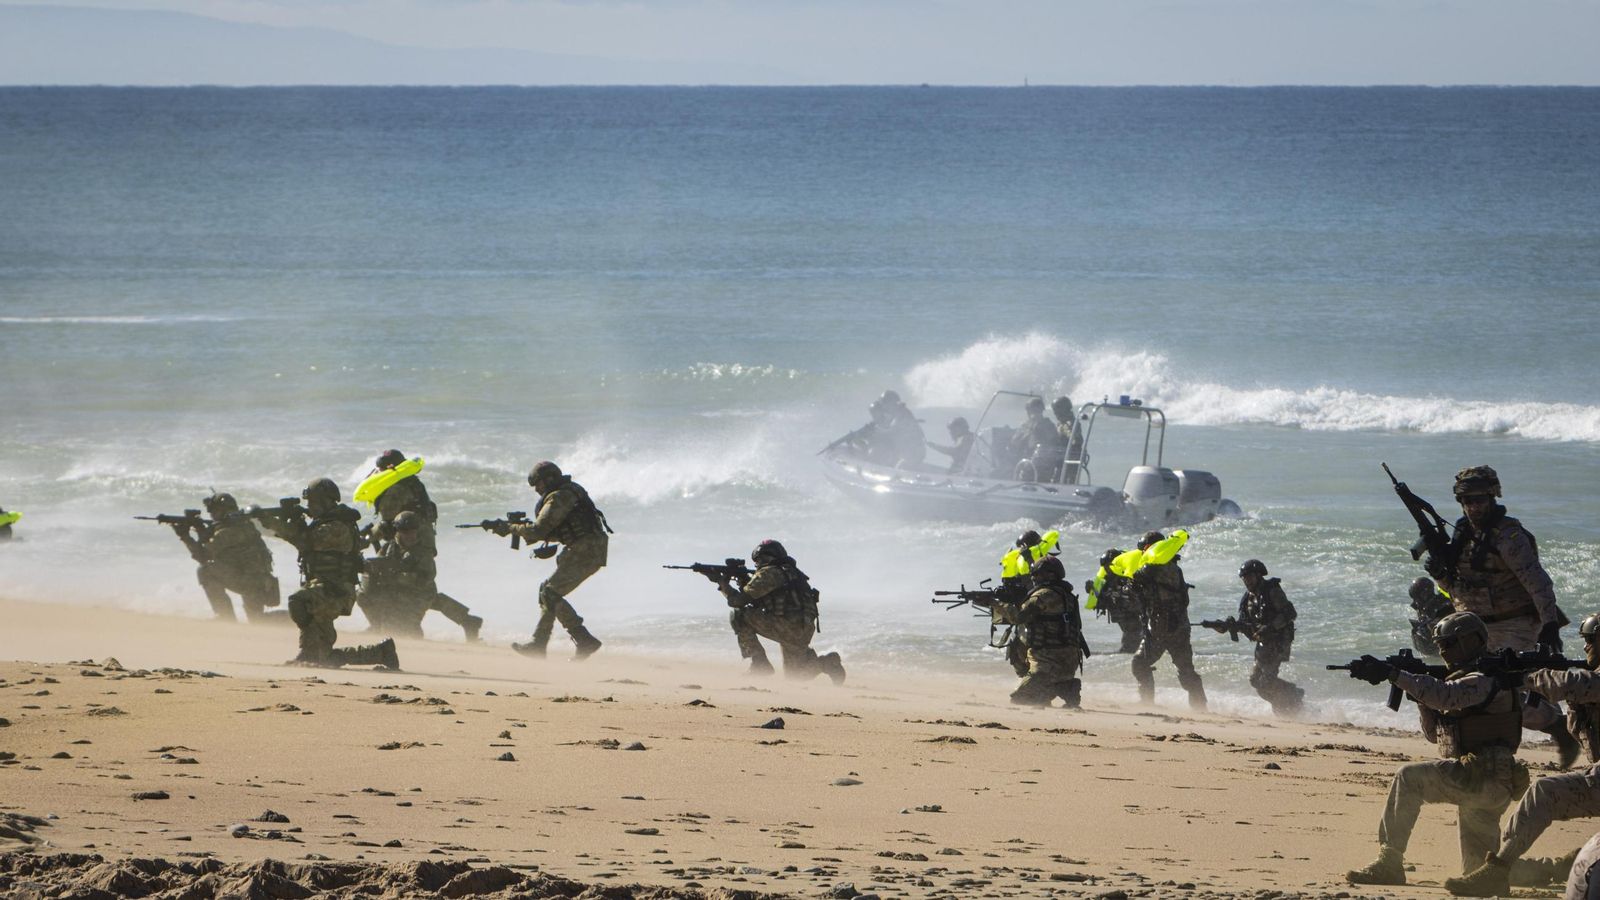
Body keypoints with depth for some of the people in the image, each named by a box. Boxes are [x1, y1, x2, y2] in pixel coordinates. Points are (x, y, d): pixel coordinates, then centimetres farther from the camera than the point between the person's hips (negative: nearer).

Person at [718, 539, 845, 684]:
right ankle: (827, 662, 5)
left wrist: (724, 584, 12)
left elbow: (738, 600, -4)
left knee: (739, 616, -6)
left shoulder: (768, 573, -4)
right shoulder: (788, 572, 23)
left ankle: (759, 664, -5)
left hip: (787, 627, -9)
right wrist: (745, 582, 18)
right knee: (794, 676, 24)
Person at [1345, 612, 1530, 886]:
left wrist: (1392, 674, -30)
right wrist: (1421, 695, 6)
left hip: (1483, 778, -10)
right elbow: (1435, 733, 22)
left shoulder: (1484, 680, -9)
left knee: (1409, 777, -24)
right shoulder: (1464, 680, 22)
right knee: (1478, 871, 15)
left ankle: (1389, 863, -28)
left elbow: (1444, 695, -28)